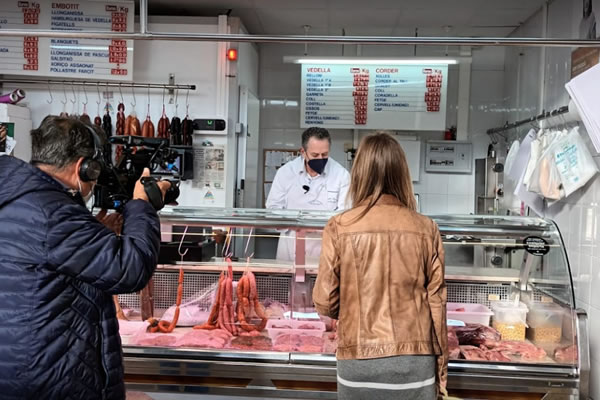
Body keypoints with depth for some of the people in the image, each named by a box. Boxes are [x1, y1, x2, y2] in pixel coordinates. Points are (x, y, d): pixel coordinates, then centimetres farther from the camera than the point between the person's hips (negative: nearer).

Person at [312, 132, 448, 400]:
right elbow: (436, 304, -1)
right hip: (414, 362, 1)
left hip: (359, 361, -1)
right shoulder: (426, 229, -5)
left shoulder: (339, 228, -8)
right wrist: (441, 368, 11)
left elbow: (325, 304, -6)